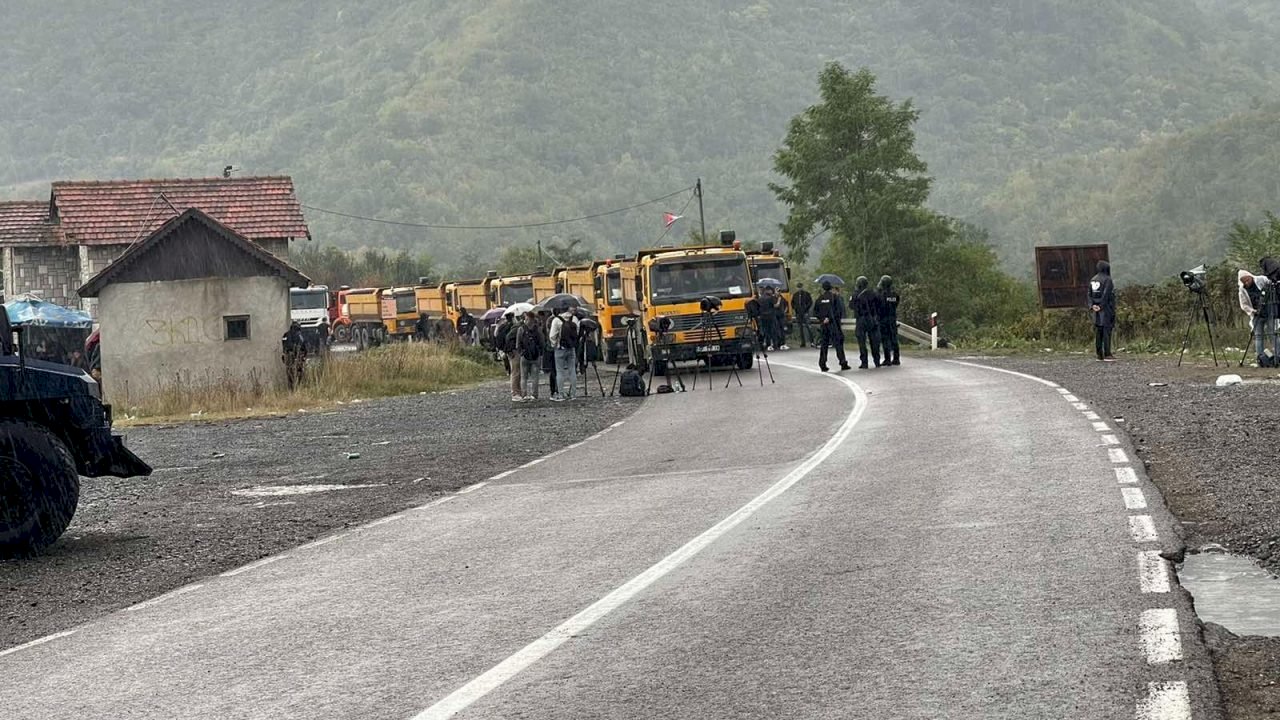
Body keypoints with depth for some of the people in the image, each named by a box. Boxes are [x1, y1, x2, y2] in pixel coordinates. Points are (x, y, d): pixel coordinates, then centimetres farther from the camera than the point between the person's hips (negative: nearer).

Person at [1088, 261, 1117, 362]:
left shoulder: (1093, 280, 12)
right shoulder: (1108, 280, -10)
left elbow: (1090, 295, 4)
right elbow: (1106, 294, -18)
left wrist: (1092, 306, -6)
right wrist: (1101, 306, -15)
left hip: (1096, 309, 7)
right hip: (1107, 308, -7)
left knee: (1098, 332, 7)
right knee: (1107, 331, -9)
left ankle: (1099, 355, 7)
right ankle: (1107, 355, -13)